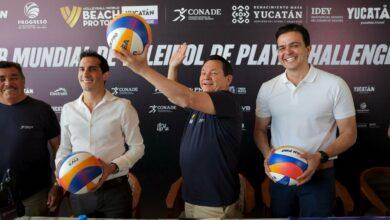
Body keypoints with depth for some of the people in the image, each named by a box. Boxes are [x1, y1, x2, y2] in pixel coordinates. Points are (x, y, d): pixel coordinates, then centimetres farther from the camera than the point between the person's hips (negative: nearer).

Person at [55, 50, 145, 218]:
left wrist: (113, 167, -17)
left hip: (115, 190, -3)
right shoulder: (68, 109, 5)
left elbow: (137, 147, -4)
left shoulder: (122, 106, -8)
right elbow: (64, 148, 15)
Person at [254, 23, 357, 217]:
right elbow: (260, 130, 8)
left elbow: (349, 134, -4)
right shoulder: (267, 89, 1)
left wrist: (321, 156, -20)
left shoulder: (335, 85, -8)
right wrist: (268, 155, -10)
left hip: (319, 176, -3)